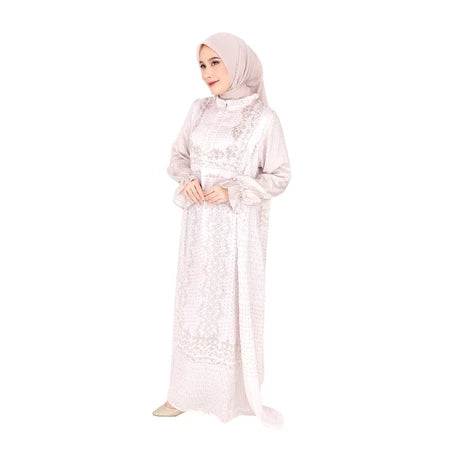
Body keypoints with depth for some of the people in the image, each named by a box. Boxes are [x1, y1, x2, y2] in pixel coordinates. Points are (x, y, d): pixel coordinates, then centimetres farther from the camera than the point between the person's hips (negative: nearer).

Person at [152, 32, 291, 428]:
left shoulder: (264, 118, -9)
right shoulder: (200, 110, 5)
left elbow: (279, 176, -5)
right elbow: (178, 156, 13)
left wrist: (233, 192, -17)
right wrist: (186, 179, -9)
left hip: (238, 229, -4)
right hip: (199, 225, 5)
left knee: (234, 304, 5)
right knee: (194, 300, 11)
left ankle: (236, 392, 23)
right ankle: (187, 391, 25)